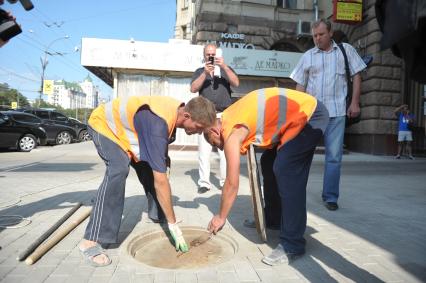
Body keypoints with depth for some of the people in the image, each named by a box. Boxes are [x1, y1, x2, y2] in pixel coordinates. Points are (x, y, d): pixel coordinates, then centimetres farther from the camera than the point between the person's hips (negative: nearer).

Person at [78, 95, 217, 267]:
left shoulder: (178, 109, -14)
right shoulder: (158, 123, -40)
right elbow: (160, 180, -39)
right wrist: (173, 225, -32)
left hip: (124, 127, 9)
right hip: (104, 124, -8)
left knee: (150, 167, 2)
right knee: (119, 170, -31)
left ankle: (157, 215, 22)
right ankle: (91, 241, -26)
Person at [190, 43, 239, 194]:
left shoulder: (226, 69, 16)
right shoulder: (199, 72, 16)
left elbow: (236, 83, -2)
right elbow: (193, 89, 0)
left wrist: (224, 66, -10)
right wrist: (205, 73, -10)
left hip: (224, 115, 0)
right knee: (204, 151, -4)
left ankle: (225, 181, 3)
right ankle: (204, 182, 0)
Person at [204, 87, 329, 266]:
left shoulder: (231, 134, -16)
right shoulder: (227, 117, 8)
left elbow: (232, 184, -11)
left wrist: (221, 217, 0)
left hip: (311, 114, -10)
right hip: (305, 110, 10)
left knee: (286, 171, -18)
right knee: (270, 162, 12)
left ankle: (293, 244, -9)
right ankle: (273, 218, 25)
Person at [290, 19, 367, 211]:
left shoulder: (346, 50, 9)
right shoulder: (307, 56, 10)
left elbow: (356, 76, 8)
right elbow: (300, 85, 9)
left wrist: (354, 102, -3)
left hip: (336, 112, 0)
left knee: (334, 156, 1)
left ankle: (330, 197, 13)